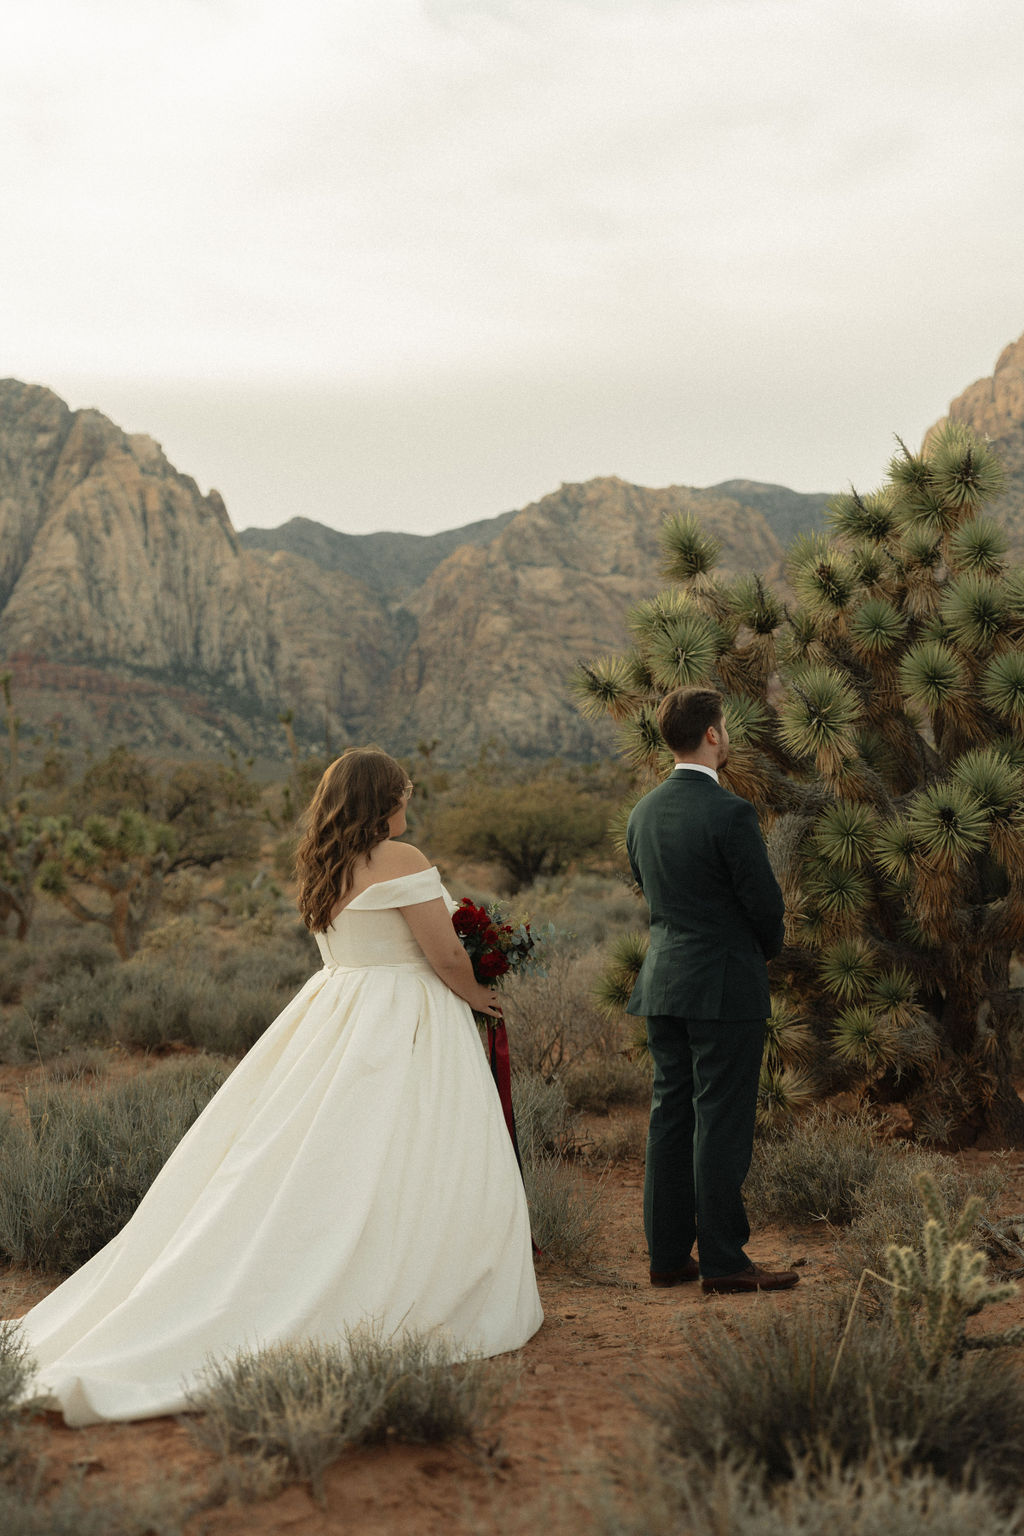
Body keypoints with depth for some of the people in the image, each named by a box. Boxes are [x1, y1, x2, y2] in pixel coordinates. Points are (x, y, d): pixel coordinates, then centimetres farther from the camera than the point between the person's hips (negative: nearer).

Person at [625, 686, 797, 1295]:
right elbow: (766, 901, -13)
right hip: (725, 986, -7)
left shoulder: (644, 812, 7)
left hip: (663, 982, 7)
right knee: (722, 1124, -2)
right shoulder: (730, 813, -16)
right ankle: (724, 1261, 3)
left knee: (670, 1116, 11)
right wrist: (769, 947, 8)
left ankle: (668, 1254, 17)